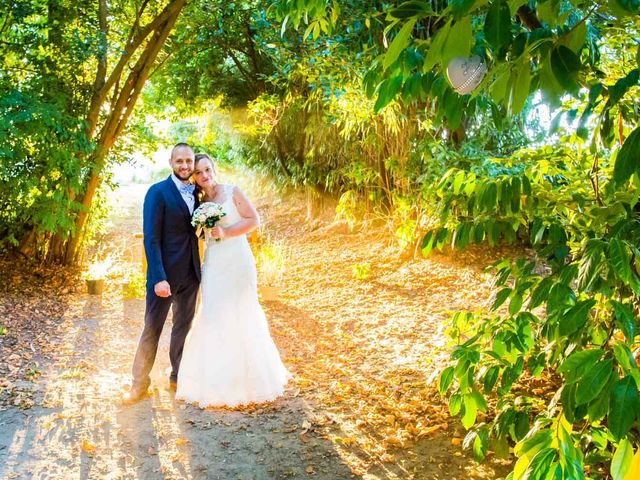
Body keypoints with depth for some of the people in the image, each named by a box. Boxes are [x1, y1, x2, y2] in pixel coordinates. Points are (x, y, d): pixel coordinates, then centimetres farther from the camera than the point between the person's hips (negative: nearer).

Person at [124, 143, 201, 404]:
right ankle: (140, 382, 18)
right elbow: (151, 238, -15)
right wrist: (159, 278, -21)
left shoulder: (196, 193, 8)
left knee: (183, 326, 15)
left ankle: (178, 377, 29)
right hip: (165, 273, -6)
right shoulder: (157, 192, -10)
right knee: (152, 328, 4)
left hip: (191, 274, 6)